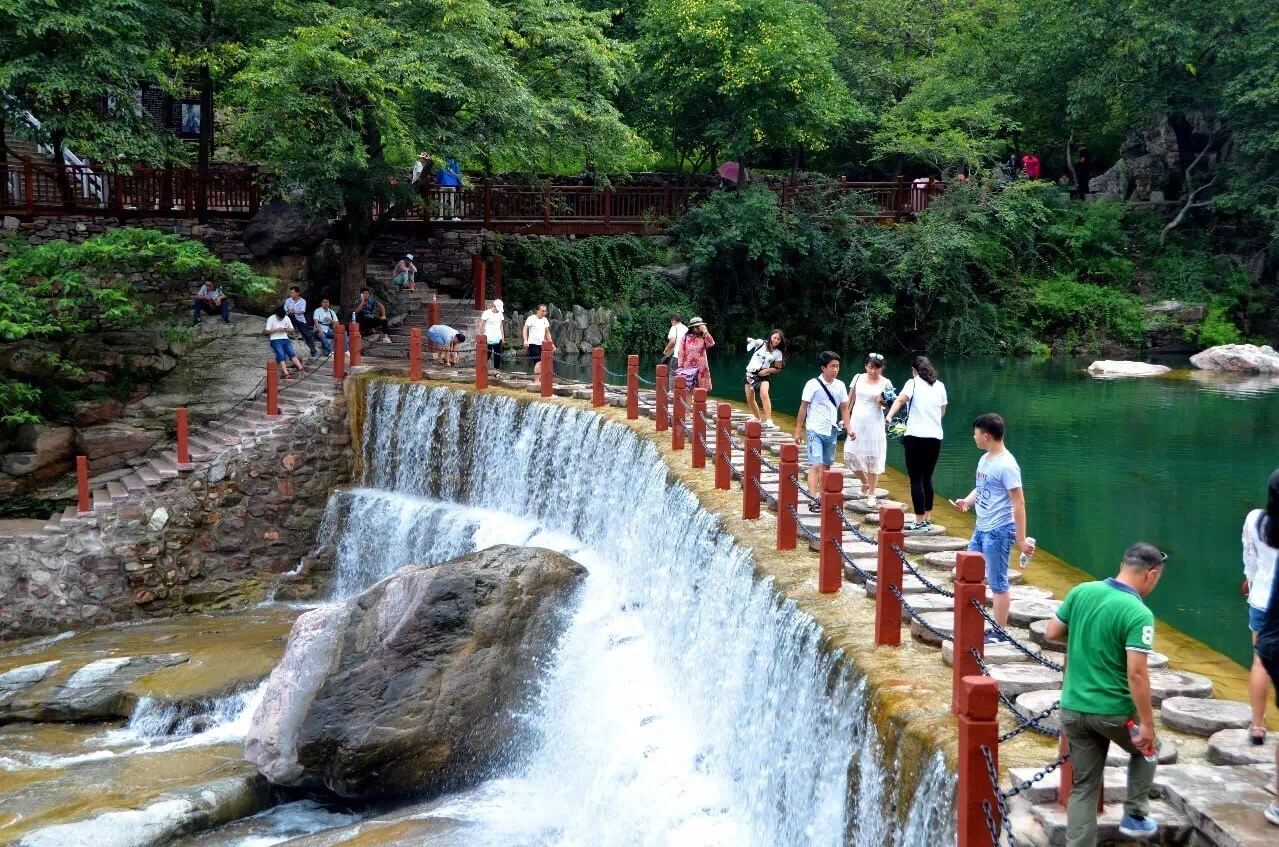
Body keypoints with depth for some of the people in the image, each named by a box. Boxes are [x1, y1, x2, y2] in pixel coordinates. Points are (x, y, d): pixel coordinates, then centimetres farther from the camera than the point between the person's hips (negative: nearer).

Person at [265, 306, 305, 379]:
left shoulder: (287, 318, 9)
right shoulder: (271, 319, -2)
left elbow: (292, 330, 14)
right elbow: (267, 331, -4)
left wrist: (285, 329, -6)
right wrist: (277, 330, -16)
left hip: (285, 339, 3)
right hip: (275, 340, -3)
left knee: (291, 353, -22)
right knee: (281, 355, -26)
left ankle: (300, 369, -40)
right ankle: (286, 374, -42)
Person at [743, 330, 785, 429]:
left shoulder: (778, 353, -4)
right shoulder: (761, 343, -4)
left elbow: (777, 368, 1)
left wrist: (766, 370, -14)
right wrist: (751, 340, -16)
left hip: (764, 375, -2)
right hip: (751, 373, 2)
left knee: (764, 394, -27)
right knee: (750, 399, 8)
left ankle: (769, 421, -30)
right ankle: (757, 418, 33)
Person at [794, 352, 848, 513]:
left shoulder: (840, 386, 5)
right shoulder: (813, 384, -9)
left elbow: (844, 408, 13)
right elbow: (803, 407, -5)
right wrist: (798, 431, -5)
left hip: (832, 431, 5)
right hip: (815, 431, -5)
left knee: (826, 465, 11)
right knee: (816, 465, -14)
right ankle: (813, 501, -18)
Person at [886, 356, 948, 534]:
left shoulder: (913, 383, -1)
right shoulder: (939, 386, 13)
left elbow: (900, 399, -21)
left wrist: (889, 415, -34)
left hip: (916, 436, -5)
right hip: (935, 437, 5)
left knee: (916, 479, -2)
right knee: (927, 478, 18)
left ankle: (920, 522, -3)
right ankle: (928, 518, 25)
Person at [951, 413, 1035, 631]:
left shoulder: (1006, 465, -19)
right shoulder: (984, 460, 8)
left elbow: (1018, 503, -19)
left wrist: (1021, 539, -20)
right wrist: (967, 501, 0)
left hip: (999, 532, -9)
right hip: (981, 529, 9)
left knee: (998, 583, 0)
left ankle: (999, 633, 9)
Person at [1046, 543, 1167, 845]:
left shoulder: (1081, 591, -1)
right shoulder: (1138, 614, -18)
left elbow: (1053, 633, 11)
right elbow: (1136, 674, -23)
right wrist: (1147, 722, -16)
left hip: (1073, 707, 5)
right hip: (1114, 710, -4)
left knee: (1083, 786, 14)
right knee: (1144, 748, 29)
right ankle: (1135, 816, 30)